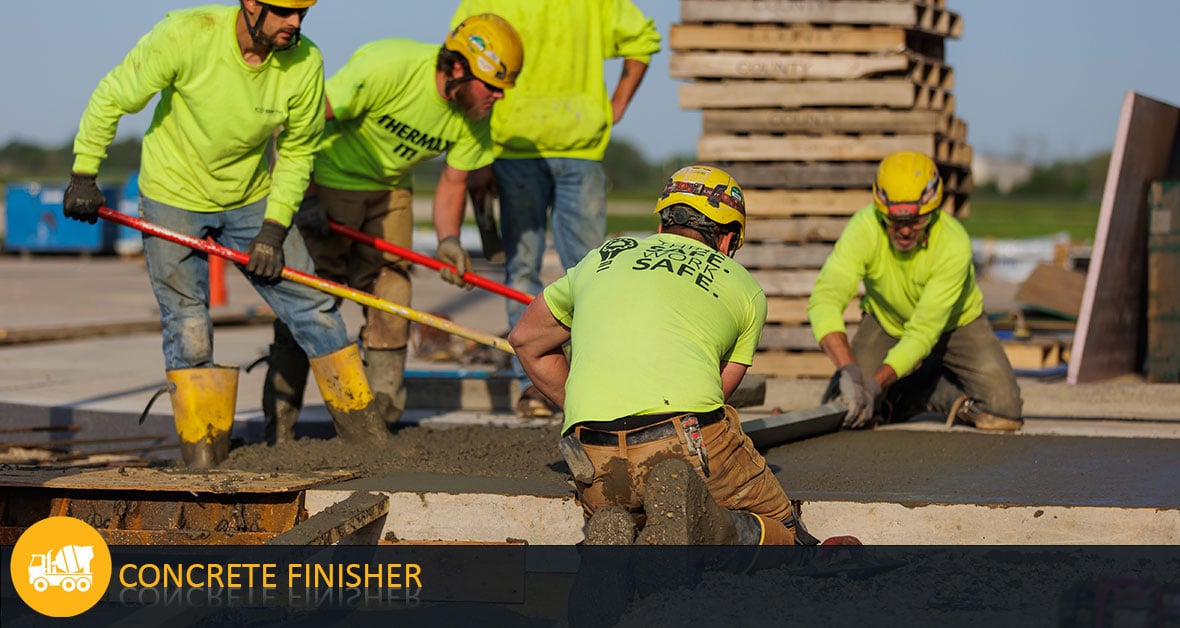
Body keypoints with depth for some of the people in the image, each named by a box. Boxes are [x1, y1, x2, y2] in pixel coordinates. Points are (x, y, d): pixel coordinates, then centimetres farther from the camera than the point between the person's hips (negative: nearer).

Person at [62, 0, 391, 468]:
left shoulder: (304, 62, -17)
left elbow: (297, 151, -3)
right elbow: (112, 99, -13)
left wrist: (274, 227, -9)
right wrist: (84, 176, -10)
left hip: (251, 202, 3)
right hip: (173, 200, -3)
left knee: (313, 310, 2)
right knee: (188, 330, -5)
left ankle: (372, 441, 13)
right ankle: (203, 466, 7)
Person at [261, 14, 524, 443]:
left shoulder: (474, 114, -10)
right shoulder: (389, 67, -31)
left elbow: (453, 182, 2)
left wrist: (448, 240, -17)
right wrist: (300, 196, -27)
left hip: (389, 191, 6)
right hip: (326, 180, -6)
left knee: (390, 304, 1)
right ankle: (279, 433, -1)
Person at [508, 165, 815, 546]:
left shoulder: (600, 260, 29)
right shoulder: (746, 289, 22)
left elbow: (525, 340, 42)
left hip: (594, 457, 3)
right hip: (688, 438, -3)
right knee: (781, 533, 16)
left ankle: (611, 535, -7)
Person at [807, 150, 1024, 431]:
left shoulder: (954, 244, -36)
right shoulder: (864, 228, -33)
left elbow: (923, 333, -37)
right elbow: (825, 298, -43)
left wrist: (876, 384, -48)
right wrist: (848, 371, -57)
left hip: (954, 323, -2)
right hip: (886, 321, 2)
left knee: (1004, 412, -20)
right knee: (840, 408, -17)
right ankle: (949, 395, 3)